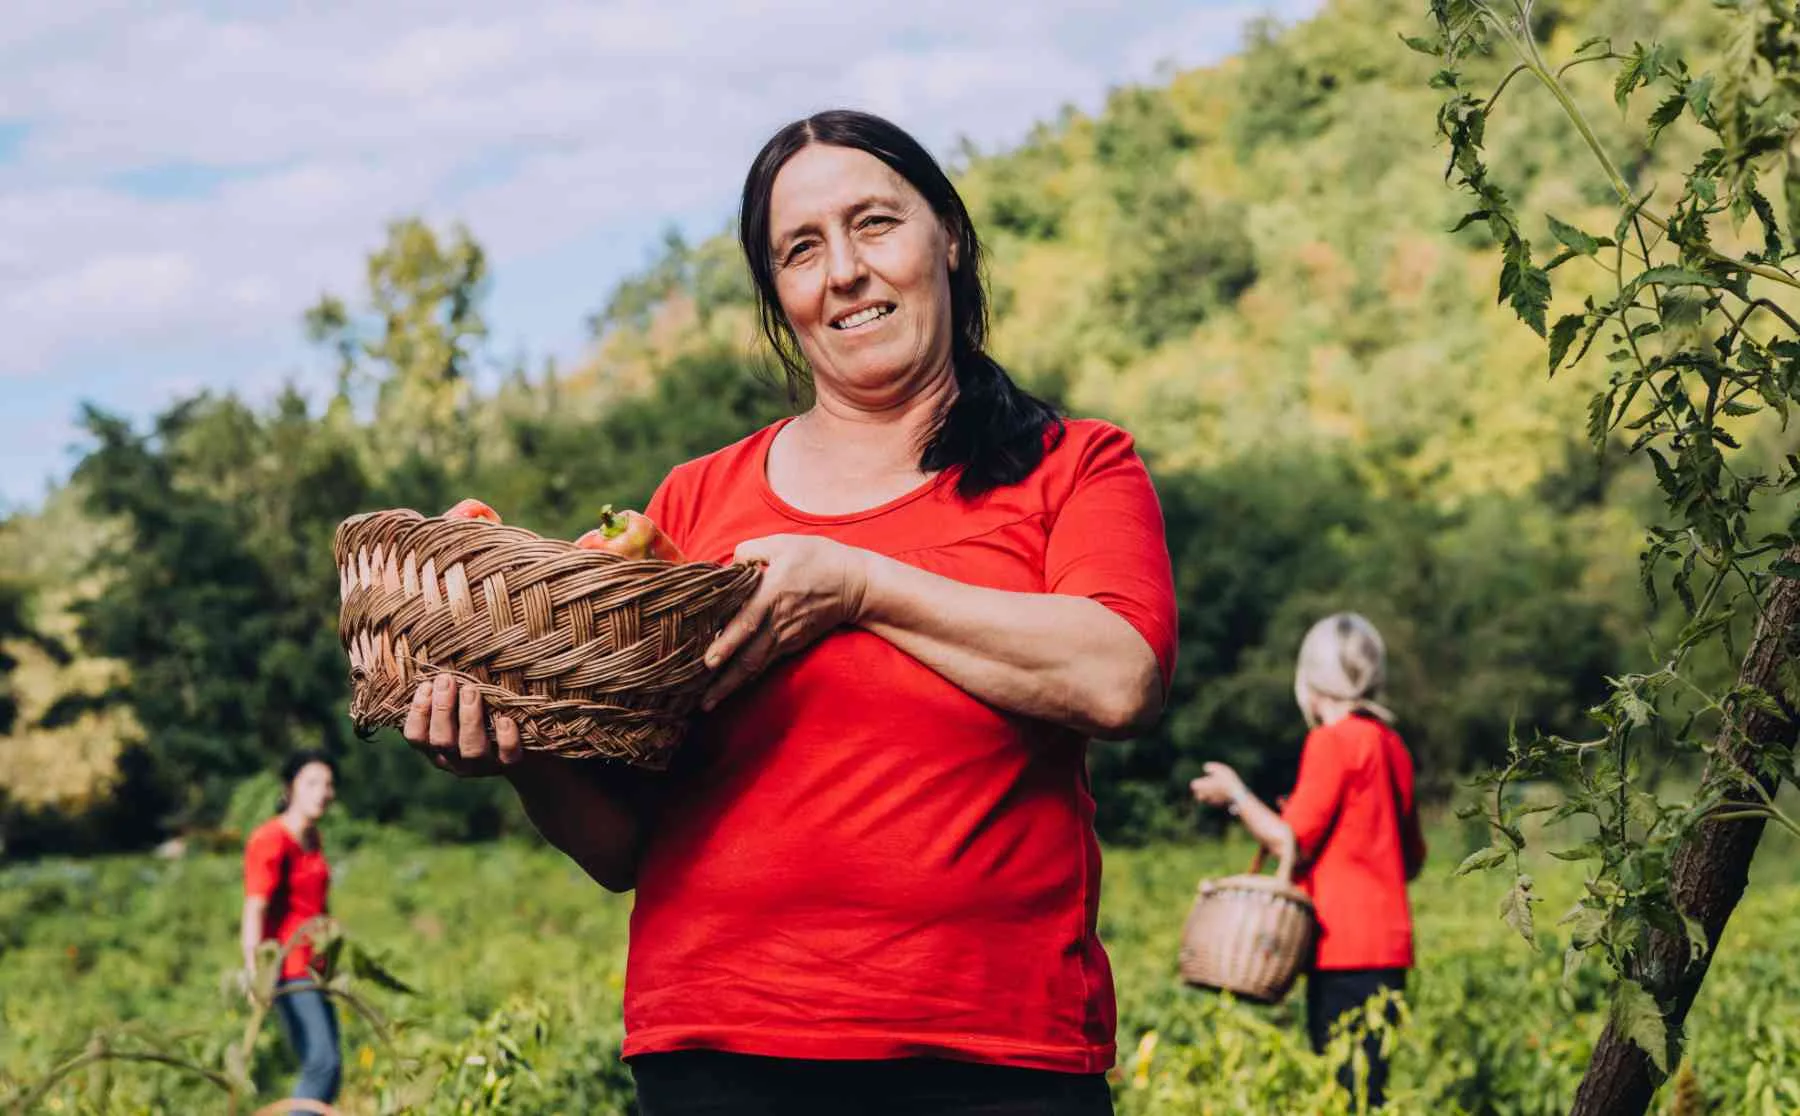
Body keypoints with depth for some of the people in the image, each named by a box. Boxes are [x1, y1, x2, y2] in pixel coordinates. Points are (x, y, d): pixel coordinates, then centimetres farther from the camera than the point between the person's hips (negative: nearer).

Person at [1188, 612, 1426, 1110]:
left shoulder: (1334, 740, -10)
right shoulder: (1389, 743, 14)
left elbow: (1291, 841, -12)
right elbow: (1412, 860, 20)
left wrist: (1235, 795, 3)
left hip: (1348, 949, -9)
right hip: (1386, 943, 9)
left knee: (1351, 1093, -11)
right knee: (1363, 1092, 8)